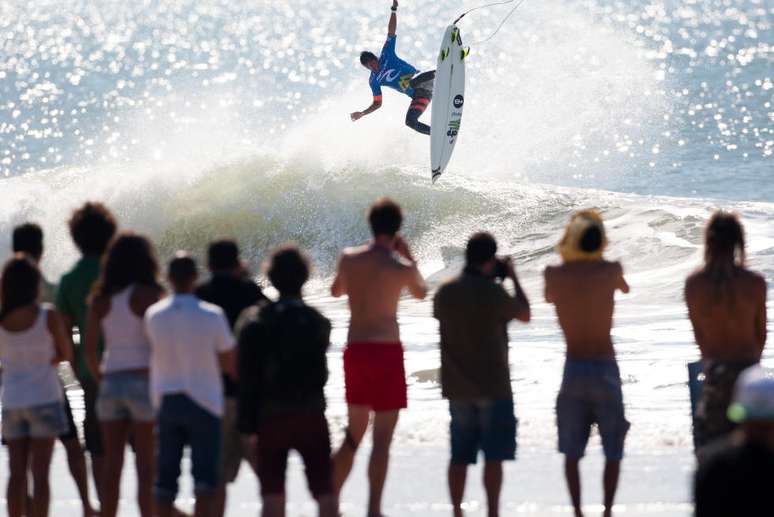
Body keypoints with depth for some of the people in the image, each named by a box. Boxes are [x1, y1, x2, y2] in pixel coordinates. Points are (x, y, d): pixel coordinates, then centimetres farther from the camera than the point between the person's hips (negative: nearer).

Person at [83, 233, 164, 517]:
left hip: (111, 380, 5)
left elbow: (89, 348, 4)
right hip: (144, 380, -5)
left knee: (112, 465, 7)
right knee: (146, 466, -2)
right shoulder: (146, 295, -8)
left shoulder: (100, 298, 6)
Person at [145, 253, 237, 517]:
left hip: (166, 401, 3)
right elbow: (230, 363, -7)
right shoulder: (212, 315, -13)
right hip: (204, 401, -3)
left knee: (166, 477, 9)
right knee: (205, 476, 0)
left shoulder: (153, 315, -3)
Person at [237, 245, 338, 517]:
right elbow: (321, 372, 9)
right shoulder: (317, 322, -1)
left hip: (271, 417, -1)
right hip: (311, 414, 1)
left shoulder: (256, 321, -6)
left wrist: (247, 423, -3)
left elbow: (247, 377, -7)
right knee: (325, 494, 6)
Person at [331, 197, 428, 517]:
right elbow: (420, 292, 13)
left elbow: (336, 291, 22)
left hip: (355, 350, 5)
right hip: (387, 350, -5)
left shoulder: (348, 259, 2)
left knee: (354, 434, 19)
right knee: (382, 439, -2)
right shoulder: (401, 267, -9)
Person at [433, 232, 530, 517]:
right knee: (494, 456, -2)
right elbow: (525, 314, 1)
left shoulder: (445, 292, 0)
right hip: (493, 386, -5)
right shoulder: (493, 293, -14)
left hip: (457, 386, 5)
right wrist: (513, 278, 12)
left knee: (460, 456, 10)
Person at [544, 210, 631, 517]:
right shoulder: (610, 271, -9)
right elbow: (625, 288, 15)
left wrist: (566, 256, 18)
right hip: (605, 368, -1)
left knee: (572, 451, 10)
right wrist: (597, 257, 25)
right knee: (613, 450, 10)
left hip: (573, 368, 1)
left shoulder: (554, 274, -5)